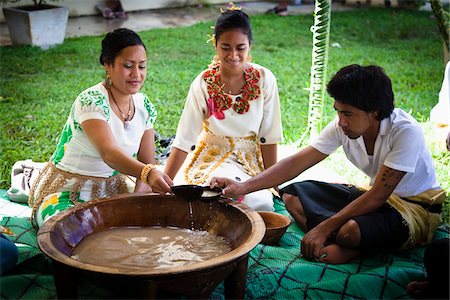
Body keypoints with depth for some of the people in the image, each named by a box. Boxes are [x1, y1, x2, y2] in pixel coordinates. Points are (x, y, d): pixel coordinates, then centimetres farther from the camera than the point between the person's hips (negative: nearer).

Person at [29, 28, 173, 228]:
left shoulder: (144, 106, 0)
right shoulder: (92, 101, -23)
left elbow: (147, 162, 3)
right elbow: (109, 153, -39)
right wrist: (148, 173, -57)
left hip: (113, 190, 6)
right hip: (67, 194, -6)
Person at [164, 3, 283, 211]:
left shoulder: (264, 80, -10)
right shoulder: (204, 84, -13)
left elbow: (269, 137, -4)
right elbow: (183, 141, -13)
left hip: (250, 159, 1)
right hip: (212, 157, -1)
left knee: (263, 202, -26)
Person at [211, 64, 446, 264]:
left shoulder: (406, 132, -28)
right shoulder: (343, 126, -11)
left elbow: (377, 196, -28)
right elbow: (297, 162, -10)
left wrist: (324, 228, -29)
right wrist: (243, 187, -20)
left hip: (417, 205, -7)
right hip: (375, 195, 7)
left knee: (351, 231, -39)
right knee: (292, 194, -6)